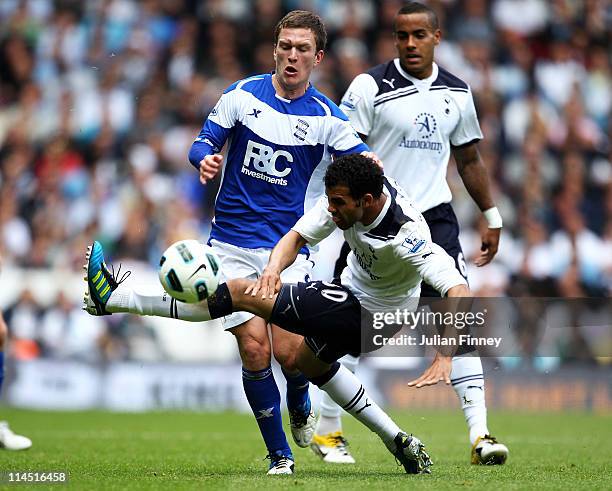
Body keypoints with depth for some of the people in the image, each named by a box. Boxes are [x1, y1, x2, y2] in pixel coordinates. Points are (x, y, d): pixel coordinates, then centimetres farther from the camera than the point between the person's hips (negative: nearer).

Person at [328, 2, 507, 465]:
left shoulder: (457, 93, 9)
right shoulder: (370, 86, -6)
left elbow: (469, 159, 19)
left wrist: (492, 217, 18)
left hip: (434, 216, 3)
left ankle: (480, 434, -12)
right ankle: (327, 429, 18)